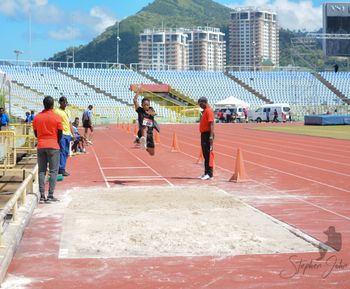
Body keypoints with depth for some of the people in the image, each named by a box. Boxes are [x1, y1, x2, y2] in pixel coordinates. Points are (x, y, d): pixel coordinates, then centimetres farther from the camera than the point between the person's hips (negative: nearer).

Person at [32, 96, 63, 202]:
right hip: (53, 146, -3)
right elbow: (60, 133, 0)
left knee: (41, 171, 7)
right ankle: (50, 195, -6)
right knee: (53, 171, 1)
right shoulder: (56, 117, -5)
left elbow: (35, 133, 10)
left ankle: (42, 195, 2)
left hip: (40, 146, 3)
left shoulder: (37, 117, 4)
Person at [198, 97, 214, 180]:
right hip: (203, 134, 10)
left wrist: (211, 136, -25)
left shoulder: (209, 111, -12)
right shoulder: (204, 111, 18)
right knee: (205, 155, 12)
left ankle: (209, 174, -8)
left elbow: (211, 124, -19)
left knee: (208, 154, -9)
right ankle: (206, 173, 17)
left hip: (207, 135, -10)